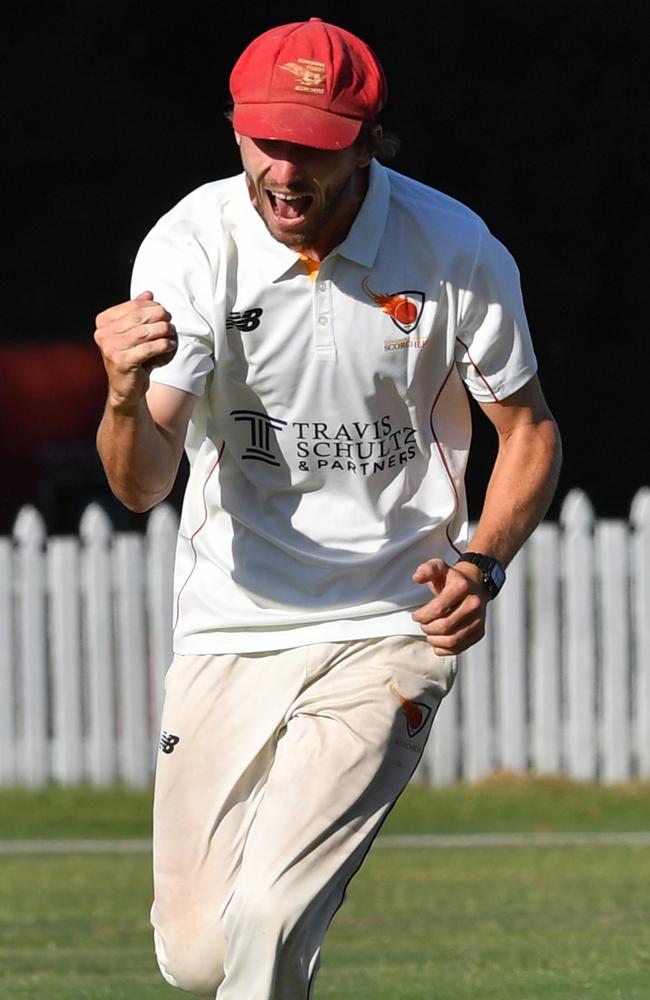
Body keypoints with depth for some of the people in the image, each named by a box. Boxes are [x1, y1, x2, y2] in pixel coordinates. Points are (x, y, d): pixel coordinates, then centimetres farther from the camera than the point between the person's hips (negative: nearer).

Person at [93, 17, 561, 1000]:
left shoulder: (457, 252, -12)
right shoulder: (193, 246, -13)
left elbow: (529, 429, 3)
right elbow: (142, 483, -22)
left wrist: (483, 565, -15)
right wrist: (128, 400, -45)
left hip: (390, 631, -2)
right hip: (231, 627, 2)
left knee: (265, 918, -20)